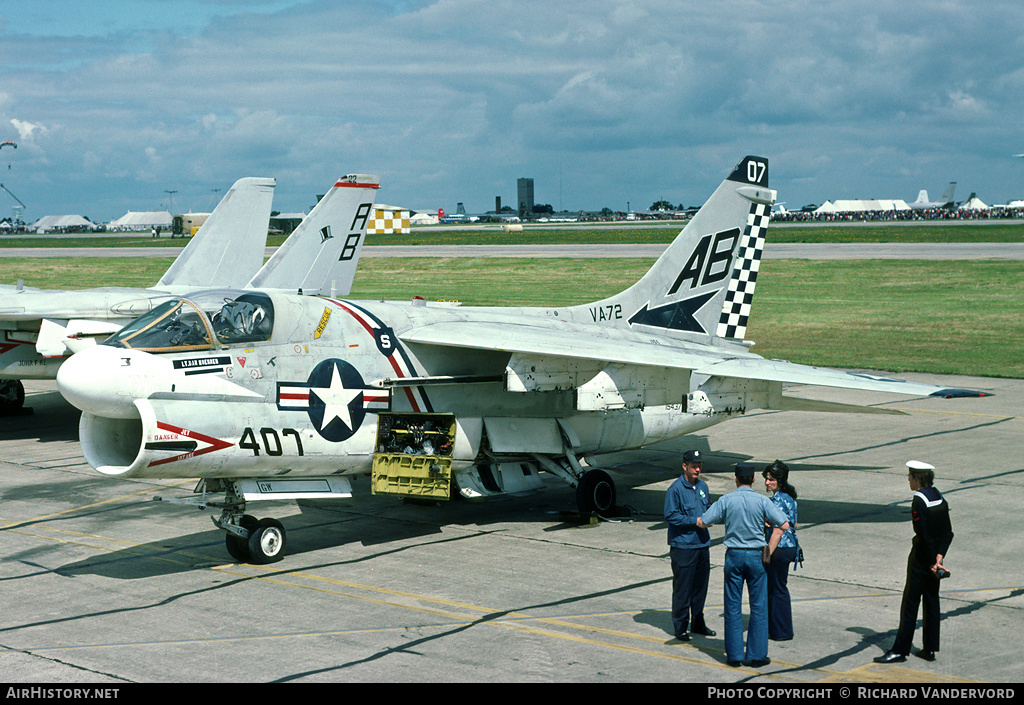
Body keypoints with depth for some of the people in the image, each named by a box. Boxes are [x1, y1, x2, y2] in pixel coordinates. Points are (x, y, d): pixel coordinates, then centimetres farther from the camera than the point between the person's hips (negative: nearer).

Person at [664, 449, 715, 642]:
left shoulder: (703, 486, 11)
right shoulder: (676, 489, -12)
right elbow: (670, 516, -14)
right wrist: (695, 521, -18)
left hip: (703, 544, 7)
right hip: (683, 545, -7)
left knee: (700, 586, 13)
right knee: (682, 588, -3)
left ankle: (698, 623, 25)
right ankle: (680, 627, 5)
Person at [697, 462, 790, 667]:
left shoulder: (726, 500, -6)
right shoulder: (762, 501, -6)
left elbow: (702, 523, -2)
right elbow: (783, 525, -10)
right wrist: (768, 553, -3)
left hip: (733, 555, 1)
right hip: (756, 556, 0)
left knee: (733, 607, 7)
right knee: (759, 607, 7)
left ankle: (734, 655, 9)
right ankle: (757, 655, 8)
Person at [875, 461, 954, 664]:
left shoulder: (919, 500, -18)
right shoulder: (940, 498, 6)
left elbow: (924, 536, -20)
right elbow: (948, 533, 4)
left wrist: (932, 563, -12)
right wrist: (939, 557, -3)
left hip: (921, 558, -8)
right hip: (934, 557, 8)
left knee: (910, 603, -2)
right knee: (931, 602, 13)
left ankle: (900, 650, 2)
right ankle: (930, 649, 17)